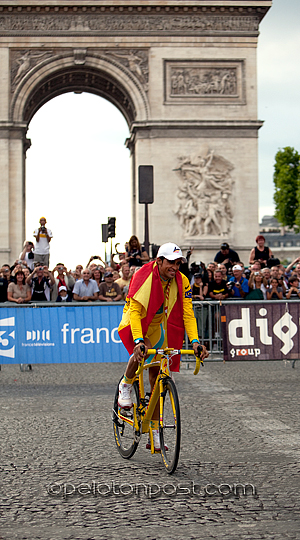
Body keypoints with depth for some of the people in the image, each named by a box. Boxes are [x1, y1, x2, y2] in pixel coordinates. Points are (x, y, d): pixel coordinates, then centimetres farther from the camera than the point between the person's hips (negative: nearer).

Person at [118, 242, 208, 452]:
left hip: (158, 326, 4)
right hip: (135, 323, -4)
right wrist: (139, 340, -46)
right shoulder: (143, 277, -27)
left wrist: (195, 341, -29)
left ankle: (154, 433, 9)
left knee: (156, 377, 1)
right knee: (143, 350, -38)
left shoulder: (182, 282, -14)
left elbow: (187, 313, -14)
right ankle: (126, 386, -6)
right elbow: (135, 311, -33)